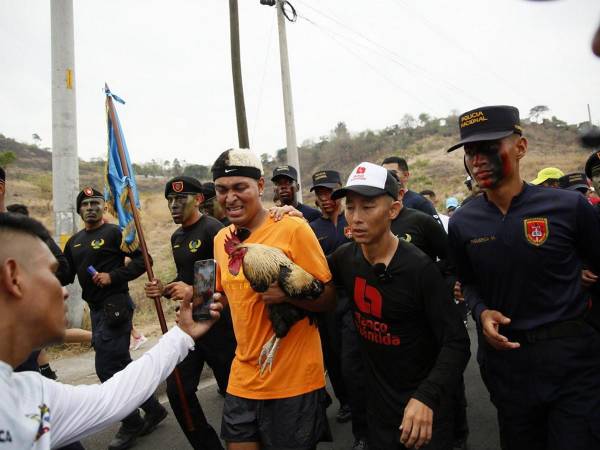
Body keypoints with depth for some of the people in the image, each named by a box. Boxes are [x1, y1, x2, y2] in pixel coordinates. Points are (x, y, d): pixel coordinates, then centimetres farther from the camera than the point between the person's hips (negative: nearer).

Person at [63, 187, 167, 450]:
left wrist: (114, 276, -20)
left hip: (115, 307, -8)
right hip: (96, 310, 8)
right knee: (121, 365, 14)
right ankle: (153, 409, 30)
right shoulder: (74, 242, 16)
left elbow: (143, 259, -13)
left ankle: (132, 424, 13)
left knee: (107, 368, -5)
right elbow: (66, 275, 17)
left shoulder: (115, 233, -7)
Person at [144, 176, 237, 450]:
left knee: (232, 389, 4)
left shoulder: (213, 229, -14)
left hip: (218, 322, -8)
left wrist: (195, 291, -28)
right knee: (178, 391, 8)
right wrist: (165, 290, 4)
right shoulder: (177, 237, 13)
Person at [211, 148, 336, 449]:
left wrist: (287, 293, -28)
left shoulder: (292, 228, -15)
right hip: (243, 379, 5)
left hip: (294, 381, -5)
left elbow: (329, 299, -11)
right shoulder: (221, 239, 4)